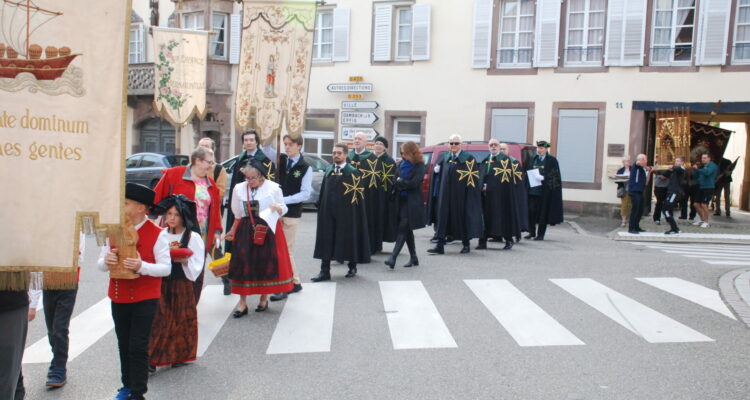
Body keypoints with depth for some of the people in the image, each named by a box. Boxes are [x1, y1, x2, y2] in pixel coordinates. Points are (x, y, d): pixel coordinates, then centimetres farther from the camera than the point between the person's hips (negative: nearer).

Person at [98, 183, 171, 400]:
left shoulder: (157, 234, -12)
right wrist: (106, 262, -17)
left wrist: (141, 266, -29)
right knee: (123, 345, 16)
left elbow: (166, 268, -13)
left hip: (145, 300, -5)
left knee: (138, 347, -2)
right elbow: (101, 264, 7)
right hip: (118, 298, 5)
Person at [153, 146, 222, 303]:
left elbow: (215, 209, 14)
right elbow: (158, 197, -3)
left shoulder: (211, 184, 12)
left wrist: (217, 231, 7)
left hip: (201, 239, 5)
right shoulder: (174, 174, -3)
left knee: (197, 278, 7)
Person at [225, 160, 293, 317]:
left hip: (268, 230, -1)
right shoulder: (239, 189, 2)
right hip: (245, 231, 2)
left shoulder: (273, 188, -5)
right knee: (243, 264, -3)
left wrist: (278, 208, -17)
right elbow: (238, 215, 14)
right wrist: (233, 231, 19)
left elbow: (283, 209, 5)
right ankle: (242, 303, 6)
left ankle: (264, 298, 24)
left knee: (266, 263, 4)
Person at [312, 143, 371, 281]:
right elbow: (323, 191, 12)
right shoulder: (328, 171, 11)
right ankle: (325, 271, 5)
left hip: (346, 213, -4)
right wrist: (321, 207, 7)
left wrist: (351, 207, -10)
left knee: (348, 239, 5)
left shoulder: (352, 172, -3)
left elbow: (358, 193, -5)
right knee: (326, 240, 2)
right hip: (328, 213, 4)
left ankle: (352, 267, 24)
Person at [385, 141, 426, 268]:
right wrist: (404, 184, -8)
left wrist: (399, 182, -7)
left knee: (403, 229, -12)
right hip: (402, 200, 6)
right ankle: (413, 258, 21)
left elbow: (414, 183, -15)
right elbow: (395, 179, 10)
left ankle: (393, 258, -19)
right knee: (407, 230, 11)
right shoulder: (401, 164, 12)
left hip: (412, 203, -6)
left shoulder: (419, 166, -5)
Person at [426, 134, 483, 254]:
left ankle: (466, 244, 21)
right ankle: (440, 245, 0)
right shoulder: (445, 158, 12)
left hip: (461, 196, -4)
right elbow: (437, 171, 23)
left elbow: (474, 176, -8)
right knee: (443, 217, -1)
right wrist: (436, 169, 1)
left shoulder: (468, 158, -4)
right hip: (446, 194, 4)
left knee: (463, 217, 5)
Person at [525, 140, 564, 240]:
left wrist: (544, 178, -18)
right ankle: (532, 232, 13)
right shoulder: (533, 159, 15)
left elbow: (555, 176, -4)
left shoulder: (552, 160, 0)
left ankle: (540, 234, 8)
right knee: (531, 210, 1)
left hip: (544, 191, -4)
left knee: (543, 212, 0)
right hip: (532, 190, 4)